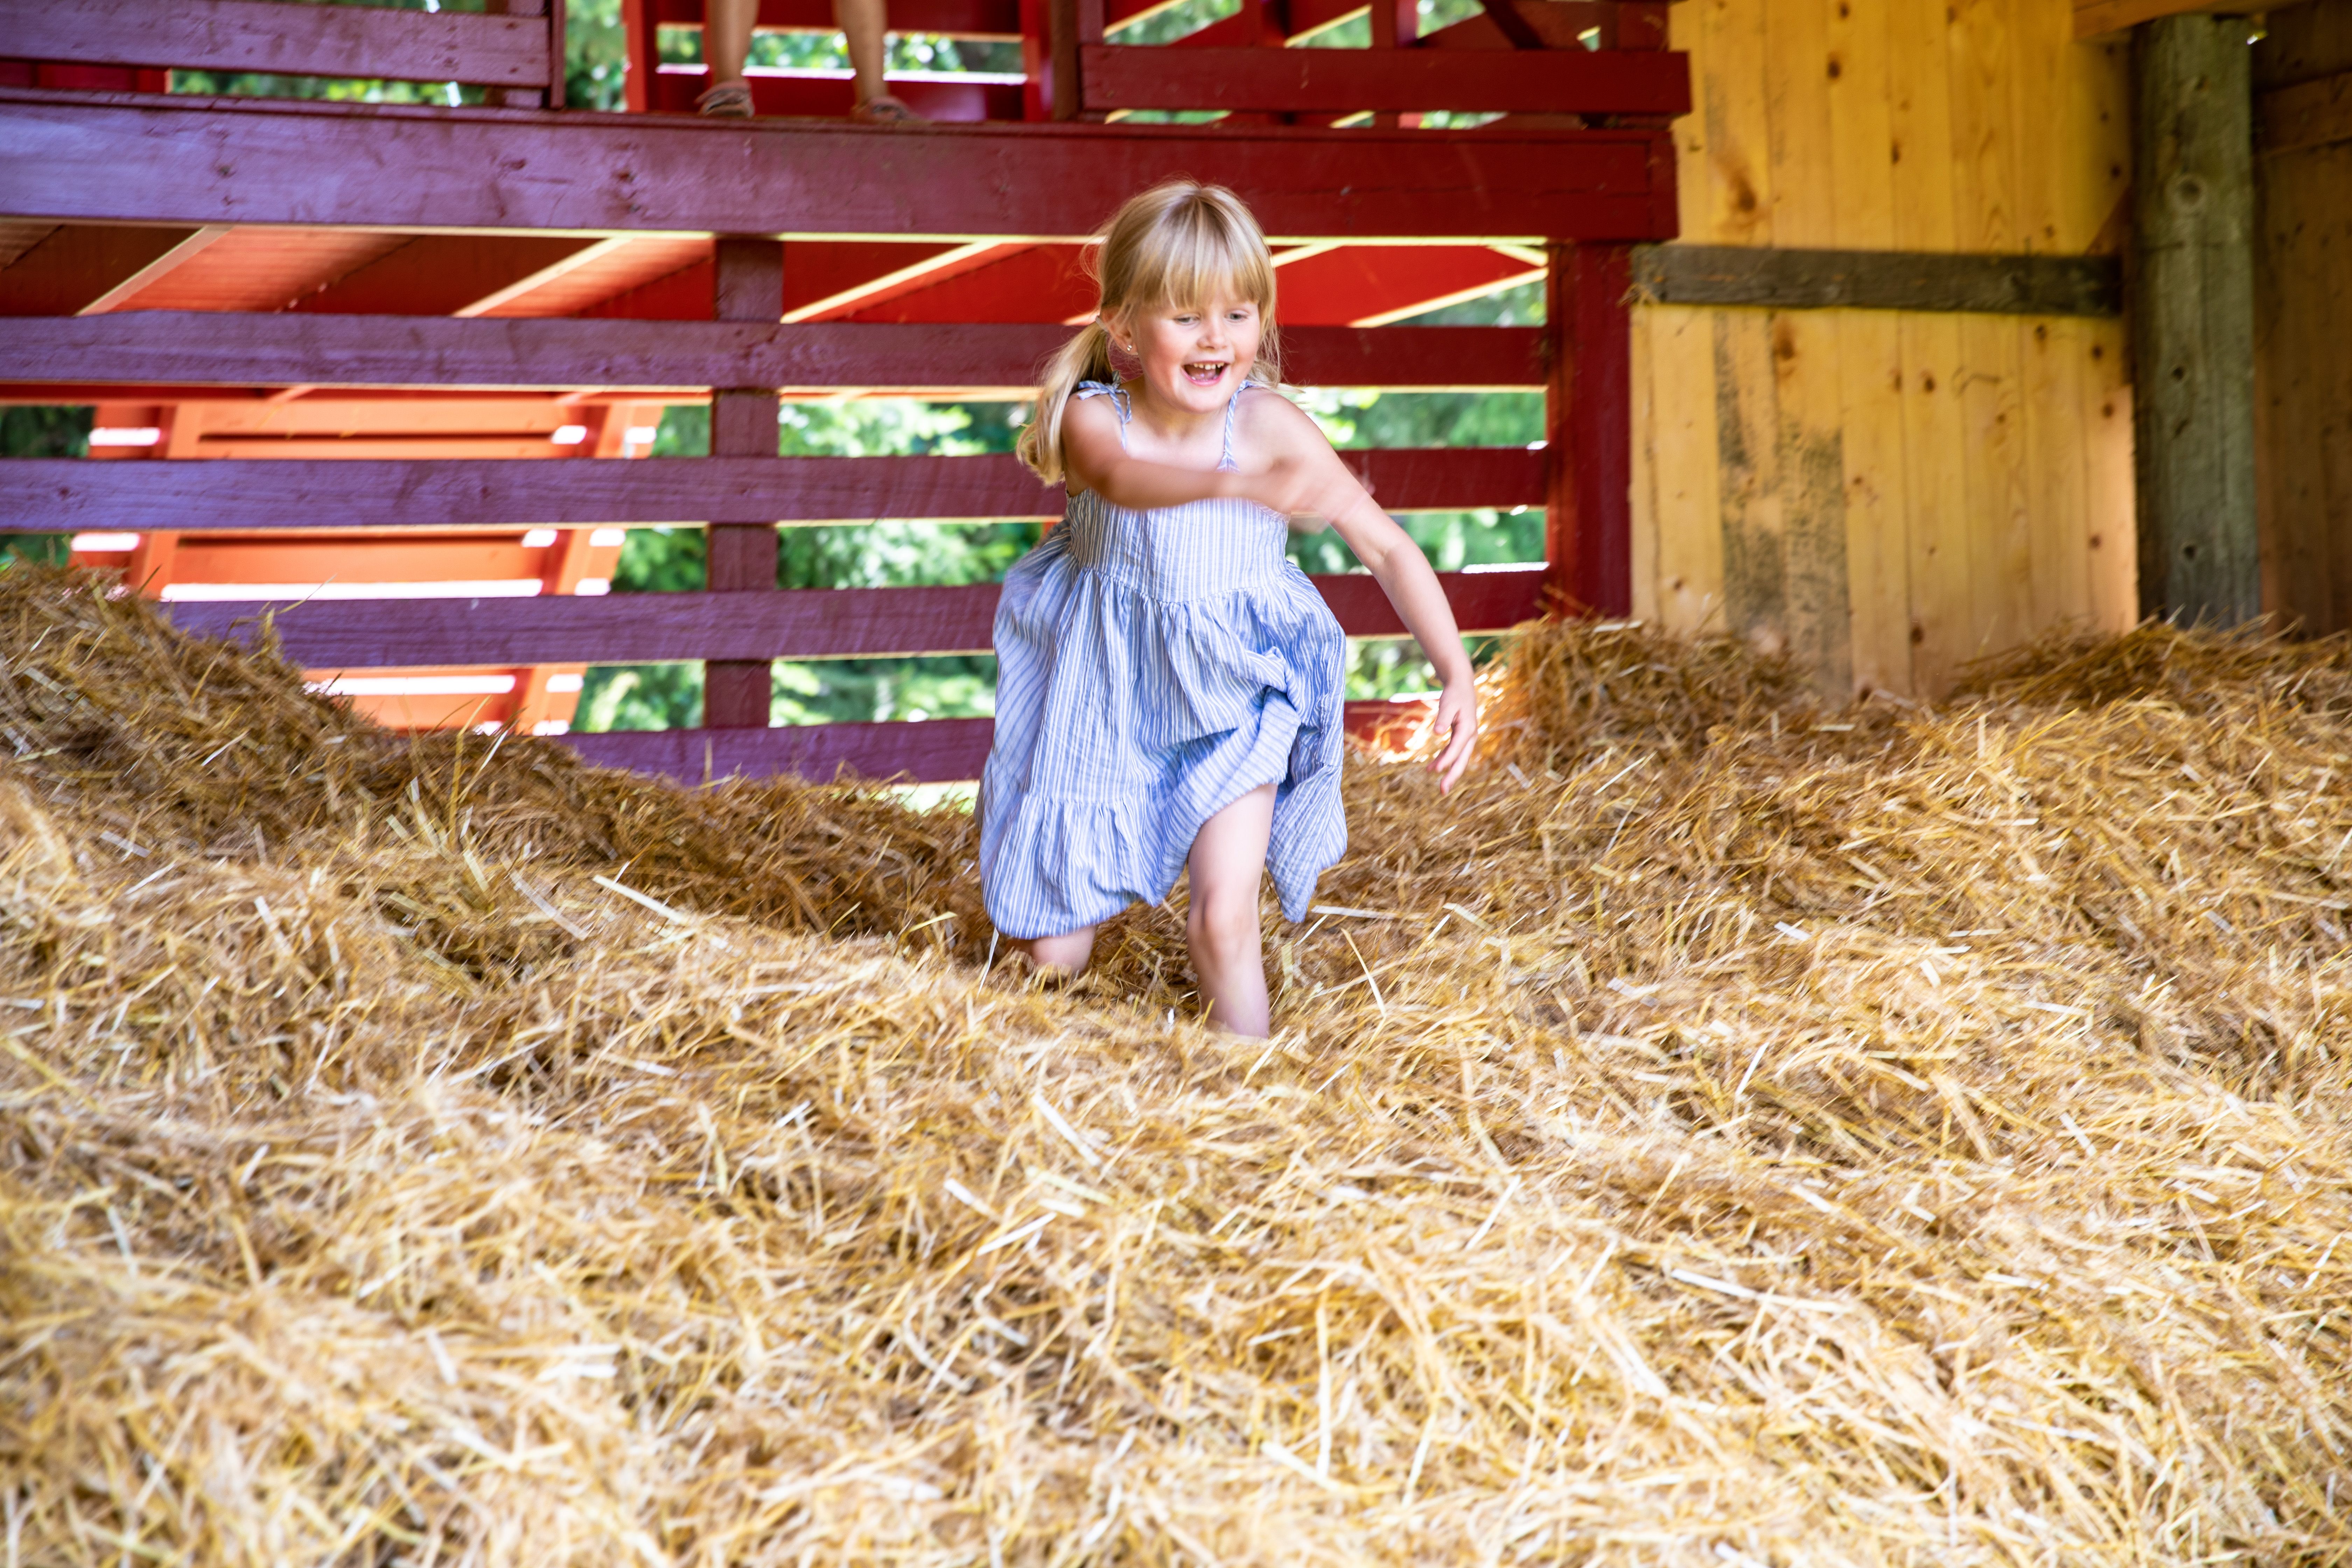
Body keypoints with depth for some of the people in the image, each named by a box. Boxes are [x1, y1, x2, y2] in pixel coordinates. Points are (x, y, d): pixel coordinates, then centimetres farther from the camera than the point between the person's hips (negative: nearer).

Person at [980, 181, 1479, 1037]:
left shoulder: (1268, 424, -16)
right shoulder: (1092, 418, -17)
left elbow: (1387, 548, -13)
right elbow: (1124, 482, -43)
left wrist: (1457, 675, -24)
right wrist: (1239, 486, -62)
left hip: (1231, 693, 0)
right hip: (1107, 699, 1)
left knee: (1224, 915, -16)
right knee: (1049, 952, 8)